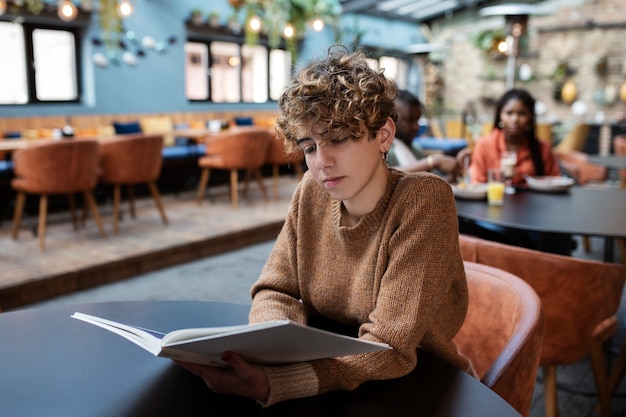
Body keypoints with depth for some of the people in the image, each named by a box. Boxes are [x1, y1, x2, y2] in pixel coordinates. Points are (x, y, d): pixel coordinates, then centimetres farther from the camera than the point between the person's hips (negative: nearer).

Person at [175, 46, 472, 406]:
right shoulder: (313, 193, -4)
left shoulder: (424, 201, -19)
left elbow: (391, 347, -23)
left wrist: (269, 384, -34)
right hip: (331, 374, 4)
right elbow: (276, 290, 0)